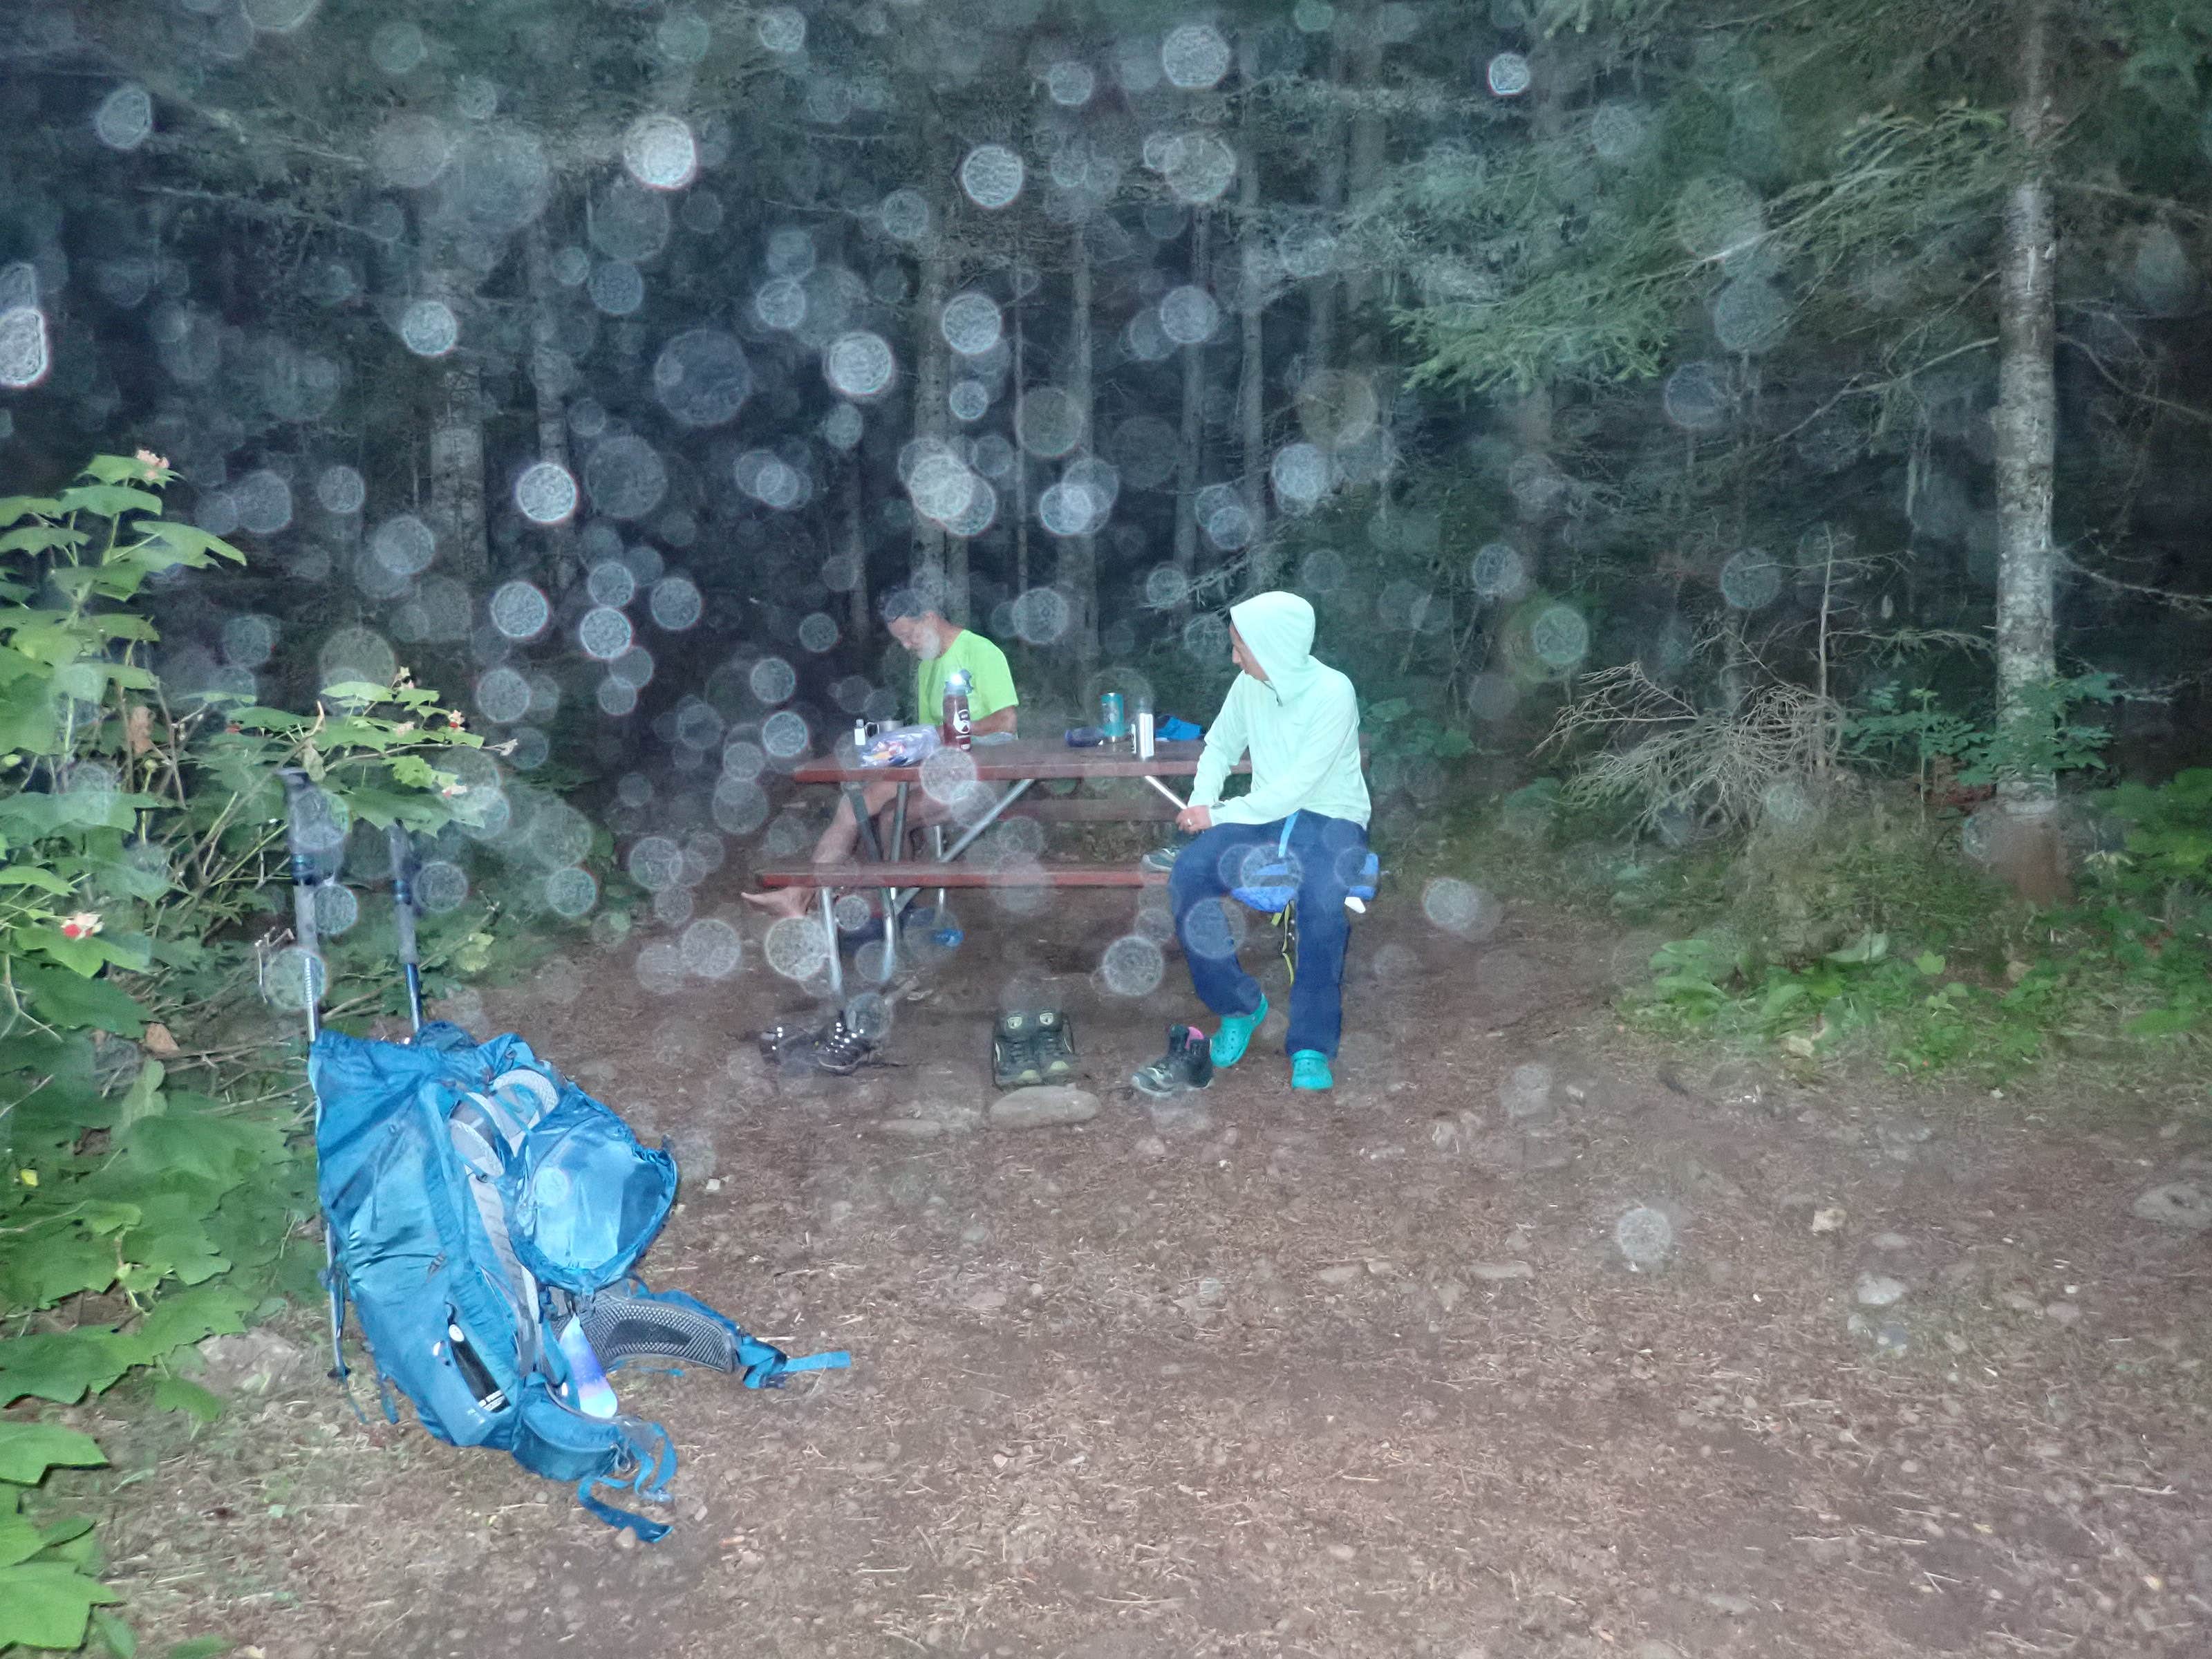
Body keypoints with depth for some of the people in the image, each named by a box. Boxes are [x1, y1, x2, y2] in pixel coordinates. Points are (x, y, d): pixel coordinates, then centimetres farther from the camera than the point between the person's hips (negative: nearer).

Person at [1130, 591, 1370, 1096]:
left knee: (1324, 902, -37)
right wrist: (1201, 802, -3)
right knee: (1188, 875, -22)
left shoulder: (1333, 693, -17)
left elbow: (1299, 785, -21)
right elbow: (1220, 746, 17)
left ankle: (1311, 1047, -23)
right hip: (1265, 814, 5)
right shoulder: (1249, 685, 1)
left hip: (1330, 818, -5)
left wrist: (1219, 814, -19)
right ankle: (1239, 1005, -4)